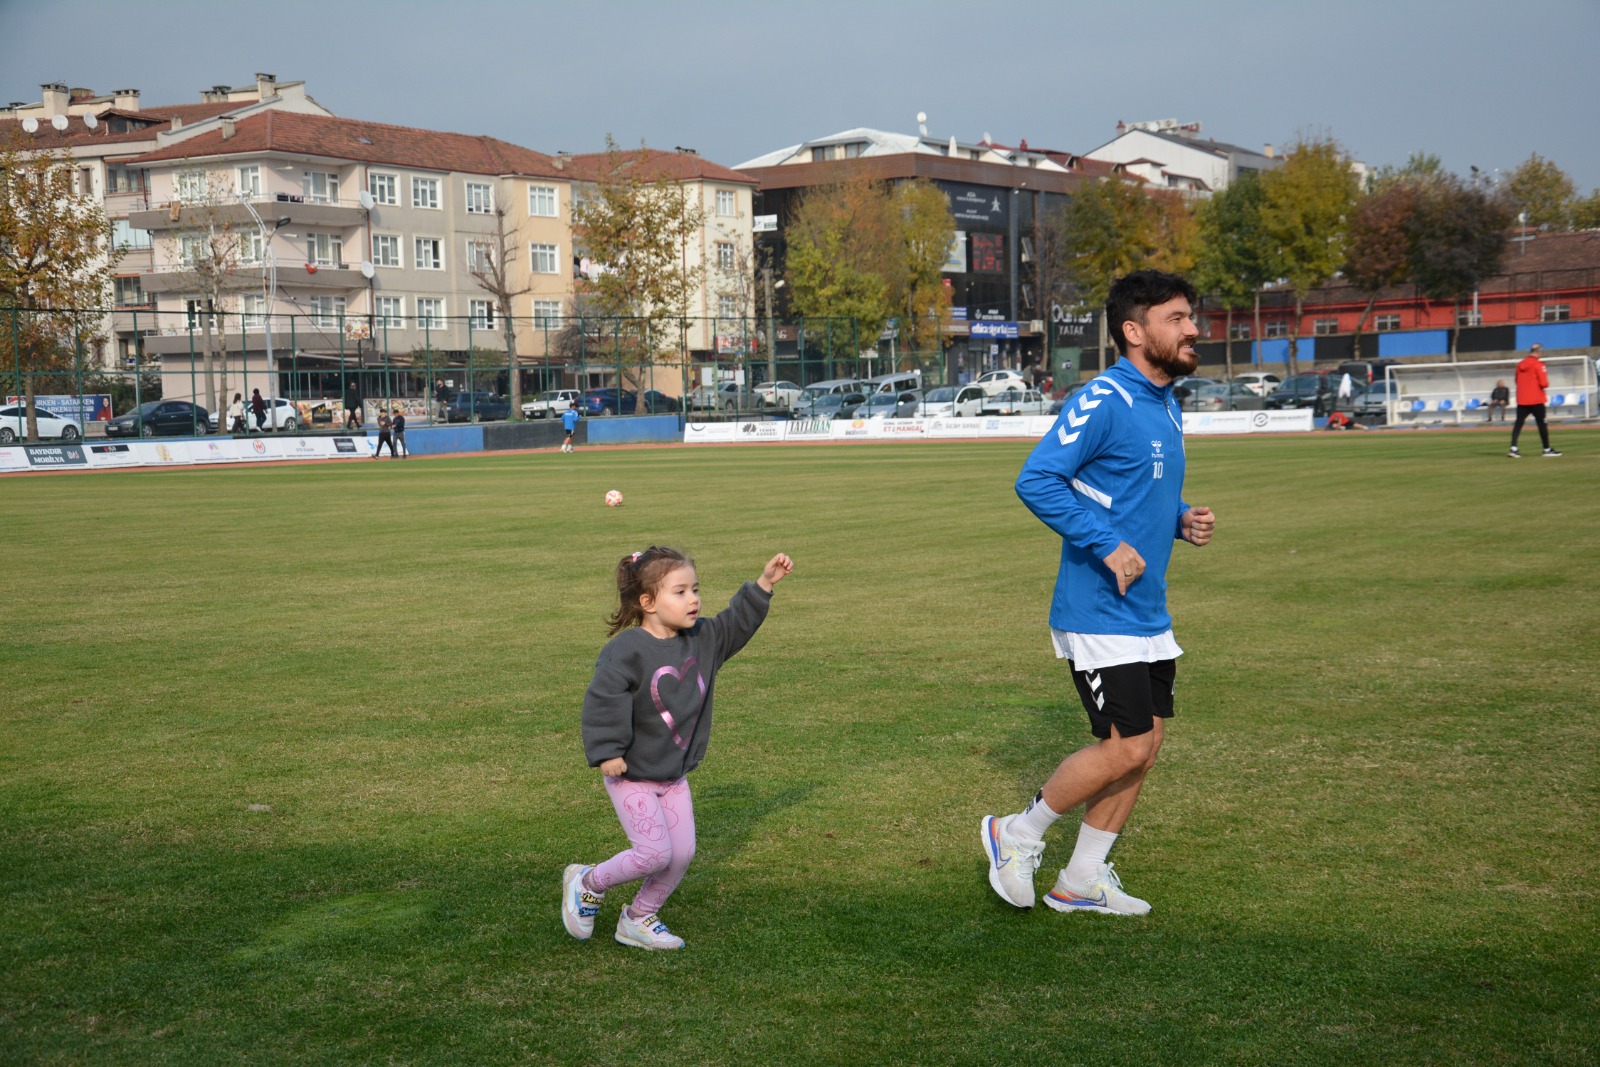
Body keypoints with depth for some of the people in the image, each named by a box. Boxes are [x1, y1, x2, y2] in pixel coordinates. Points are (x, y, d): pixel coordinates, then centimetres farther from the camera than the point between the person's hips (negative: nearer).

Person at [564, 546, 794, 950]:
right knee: (655, 853, -12)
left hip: (675, 775, 7)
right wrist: (607, 752, -24)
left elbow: (738, 621, 11)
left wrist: (765, 583, 1)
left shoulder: (702, 640, 1)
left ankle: (638, 920, 23)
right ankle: (587, 883, 14)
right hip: (631, 775, -7)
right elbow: (602, 700, -22)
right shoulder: (627, 650, -21)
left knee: (682, 853, 3)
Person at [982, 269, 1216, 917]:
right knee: (1125, 749, -9)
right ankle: (1018, 835, 12)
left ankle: (1083, 880, 22)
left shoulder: (1165, 406, 13)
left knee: (1145, 744, 10)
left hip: (1148, 614, 9)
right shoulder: (1103, 401, -17)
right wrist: (1108, 545, -25)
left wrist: (1182, 522, 6)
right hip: (1098, 614, -9)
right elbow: (1036, 480, -23)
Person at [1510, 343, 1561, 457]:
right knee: (1541, 423, 4)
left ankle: (1513, 447, -15)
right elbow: (1544, 383, -14)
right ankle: (1547, 449, 11)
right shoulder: (1538, 365, -10)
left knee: (1518, 423, -1)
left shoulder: (1520, 365, 9)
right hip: (1536, 400, -5)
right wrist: (1546, 384, 7)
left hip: (1521, 400, 5)